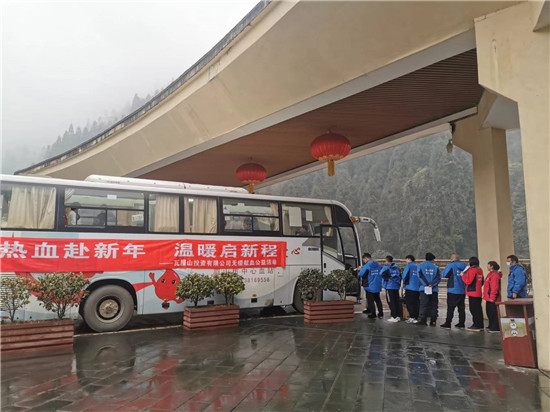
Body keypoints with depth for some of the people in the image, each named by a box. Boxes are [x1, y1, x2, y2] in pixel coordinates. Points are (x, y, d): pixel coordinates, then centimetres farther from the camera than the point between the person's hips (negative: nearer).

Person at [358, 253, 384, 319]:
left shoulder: (367, 266, -18)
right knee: (378, 300, 18)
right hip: (377, 286, 6)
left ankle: (373, 314, 8)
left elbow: (361, 274, -16)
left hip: (369, 286, -6)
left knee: (370, 301, 5)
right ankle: (381, 314, 20)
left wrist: (361, 269, 2)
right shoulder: (379, 265, 3)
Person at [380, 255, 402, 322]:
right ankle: (399, 316, 16)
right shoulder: (397, 267, 11)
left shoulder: (387, 267, -8)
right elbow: (400, 276, 15)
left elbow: (382, 273, -26)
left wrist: (387, 278, -12)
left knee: (391, 302, -3)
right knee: (397, 301, 12)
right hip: (397, 286, 7)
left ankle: (394, 317, -4)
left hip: (390, 286, -6)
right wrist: (399, 284, 19)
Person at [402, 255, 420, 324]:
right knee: (416, 303, 8)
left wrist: (404, 283, 9)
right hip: (417, 287, 6)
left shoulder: (408, 266, -4)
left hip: (410, 287, -6)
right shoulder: (417, 266, 11)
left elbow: (405, 275, -8)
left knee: (409, 302, -2)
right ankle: (416, 317, 11)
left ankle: (412, 317, -8)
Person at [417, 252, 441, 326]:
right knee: (433, 305, 8)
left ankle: (423, 320, -7)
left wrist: (426, 284, -10)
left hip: (424, 288, -1)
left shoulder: (421, 265, 6)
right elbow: (438, 277, -4)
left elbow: (420, 276, -7)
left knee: (423, 304, -1)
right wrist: (432, 284, -12)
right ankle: (433, 321, 8)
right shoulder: (436, 267, 9)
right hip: (434, 289, 1)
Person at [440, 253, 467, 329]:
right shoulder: (464, 266, 6)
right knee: (461, 307, 11)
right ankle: (461, 323, 15)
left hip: (453, 290, -5)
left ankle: (448, 324, -2)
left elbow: (445, 274, -4)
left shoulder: (451, 265, -9)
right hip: (462, 291, 5)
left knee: (450, 307, -2)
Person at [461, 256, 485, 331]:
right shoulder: (480, 270, 11)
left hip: (472, 293, -8)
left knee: (474, 309, -4)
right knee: (478, 309, 13)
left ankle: (476, 326, -2)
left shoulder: (472, 270, -15)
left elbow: (468, 281, -17)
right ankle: (480, 325, 18)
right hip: (478, 293, 8)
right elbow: (482, 282, 16)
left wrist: (463, 275, -4)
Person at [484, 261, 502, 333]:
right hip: (489, 298, 11)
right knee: (489, 312, 16)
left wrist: (492, 297, -22)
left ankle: (495, 328, 0)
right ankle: (491, 327, 24)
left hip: (492, 299, -11)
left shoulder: (494, 275, -16)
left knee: (493, 313, -5)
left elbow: (494, 287, -21)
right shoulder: (491, 274, 17)